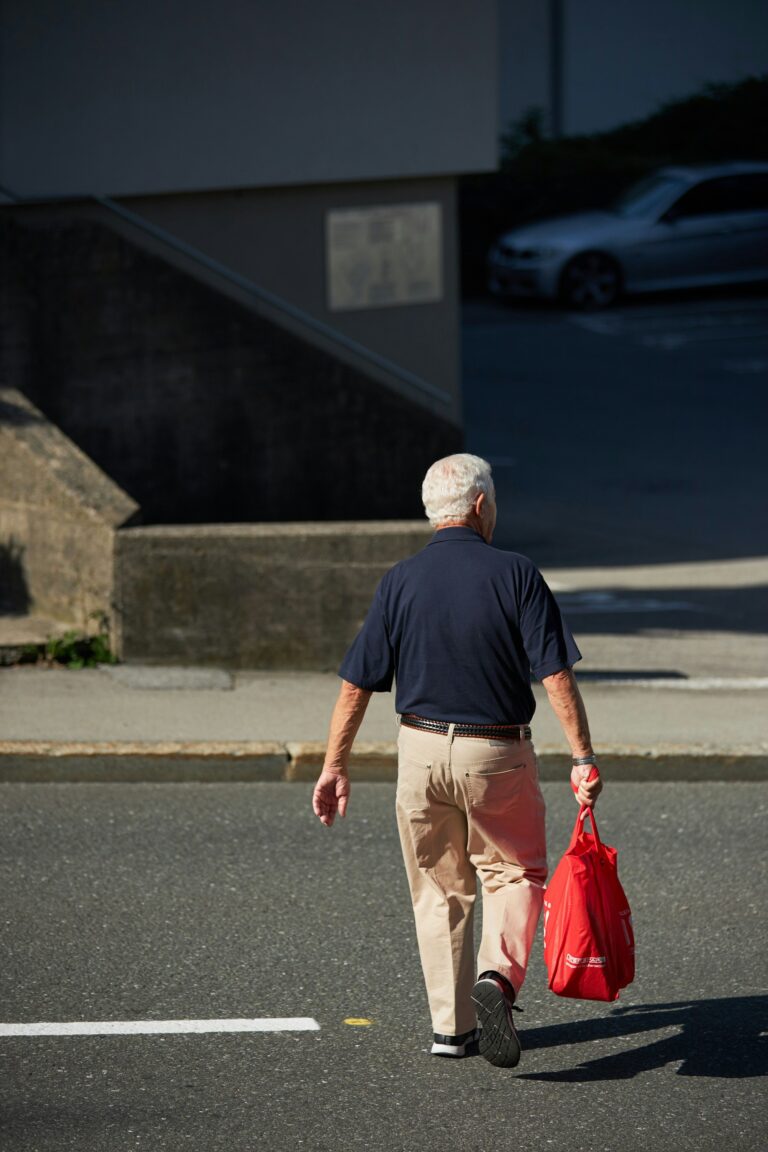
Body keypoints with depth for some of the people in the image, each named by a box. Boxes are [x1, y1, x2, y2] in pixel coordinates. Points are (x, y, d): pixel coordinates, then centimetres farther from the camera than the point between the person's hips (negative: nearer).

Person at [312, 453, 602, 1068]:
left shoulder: (400, 581, -3)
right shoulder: (517, 575, -9)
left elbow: (356, 685, -1)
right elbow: (557, 675, -13)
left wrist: (335, 765, 7)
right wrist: (584, 757, -9)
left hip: (423, 751, 2)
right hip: (499, 753, -2)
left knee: (439, 889, 15)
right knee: (515, 873, 14)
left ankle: (452, 1025, 16)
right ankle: (498, 976, -13)